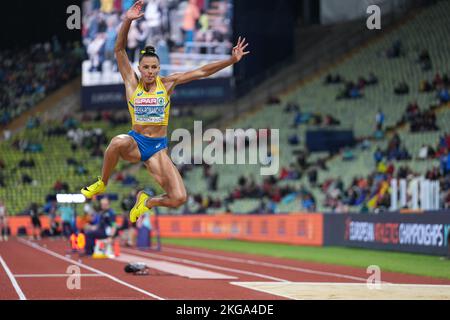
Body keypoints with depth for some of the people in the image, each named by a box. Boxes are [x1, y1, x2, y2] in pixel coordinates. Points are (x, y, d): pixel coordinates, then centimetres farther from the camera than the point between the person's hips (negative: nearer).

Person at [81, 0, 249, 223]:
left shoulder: (167, 84, 1)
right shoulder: (132, 83, -2)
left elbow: (201, 72, 0)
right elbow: (119, 50, -12)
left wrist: (231, 60, -7)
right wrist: (127, 21, -25)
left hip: (158, 148, 2)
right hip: (135, 142, -1)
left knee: (179, 199, -16)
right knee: (117, 142, -41)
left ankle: (147, 202, 20)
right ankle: (102, 184, -13)